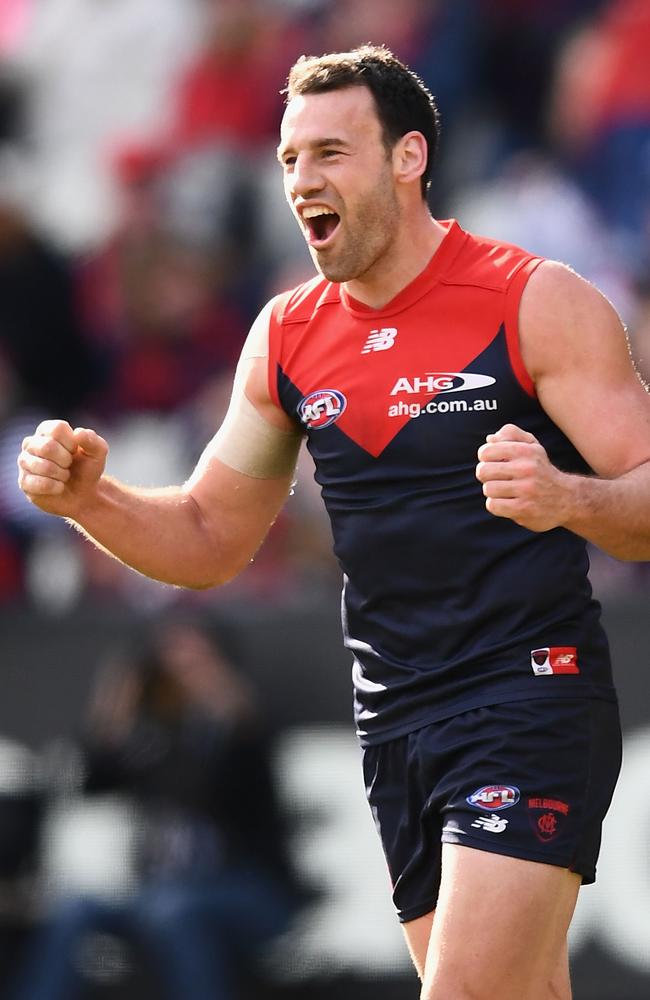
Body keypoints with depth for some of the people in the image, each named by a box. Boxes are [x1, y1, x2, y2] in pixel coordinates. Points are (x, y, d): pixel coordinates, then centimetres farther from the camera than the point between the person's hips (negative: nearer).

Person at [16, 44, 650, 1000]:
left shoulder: (540, 303, -8)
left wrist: (565, 499, -33)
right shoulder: (288, 337, 9)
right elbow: (209, 538, 16)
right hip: (395, 722, 6)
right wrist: (88, 498, -3)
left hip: (531, 701, -6)